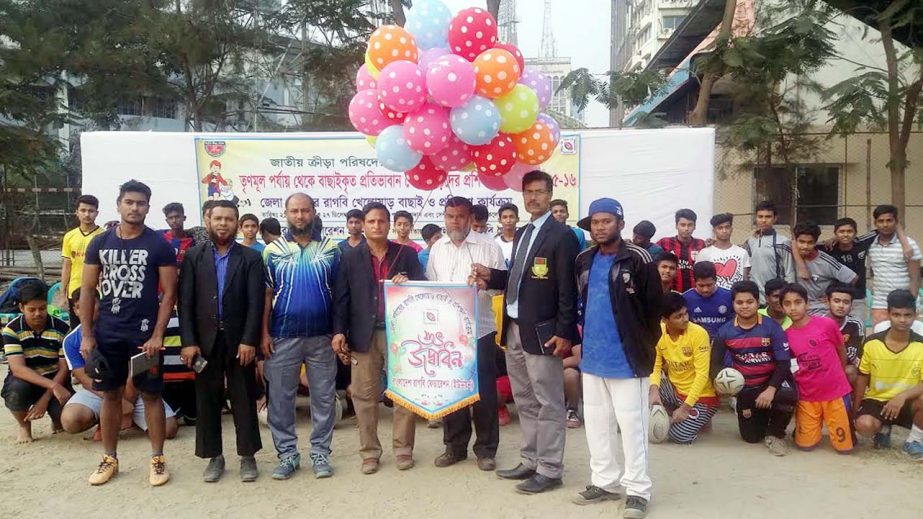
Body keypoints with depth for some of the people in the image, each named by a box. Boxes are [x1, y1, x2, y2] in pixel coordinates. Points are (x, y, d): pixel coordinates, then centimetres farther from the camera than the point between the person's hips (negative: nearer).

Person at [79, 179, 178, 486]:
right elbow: (88, 290, 7)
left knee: (151, 395, 3)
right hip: (107, 333, 3)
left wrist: (157, 335, -13)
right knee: (110, 394, 11)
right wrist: (86, 335, 0)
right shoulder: (100, 243, 5)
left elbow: (169, 293, -6)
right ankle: (109, 458, 24)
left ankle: (157, 459, 13)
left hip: (145, 333, -3)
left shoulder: (159, 245, -4)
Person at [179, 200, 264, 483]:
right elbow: (185, 301, -1)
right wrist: (188, 341, -8)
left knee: (244, 400, 5)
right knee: (207, 400, 8)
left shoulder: (251, 257, 1)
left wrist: (249, 340, -13)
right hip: (205, 340, 1)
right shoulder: (194, 256, 4)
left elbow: (256, 302, -5)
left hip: (239, 340, -1)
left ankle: (247, 456, 17)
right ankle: (214, 457, 21)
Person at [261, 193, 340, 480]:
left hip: (322, 336, 0)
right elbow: (266, 294, 3)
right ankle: (287, 454, 19)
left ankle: (320, 453, 20)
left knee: (323, 397, 7)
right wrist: (264, 334, -3)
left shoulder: (330, 249, 3)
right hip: (283, 336, 0)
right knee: (281, 397, 6)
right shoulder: (273, 250, 3)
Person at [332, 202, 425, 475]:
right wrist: (339, 331, -8)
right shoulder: (351, 258, 7)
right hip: (364, 335, 0)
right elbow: (341, 297, 2)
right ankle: (369, 452, 16)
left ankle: (403, 449, 16)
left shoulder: (406, 254, 7)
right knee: (364, 395, 5)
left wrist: (408, 283, -17)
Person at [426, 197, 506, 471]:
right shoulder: (437, 248, 10)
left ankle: (486, 448, 16)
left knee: (484, 389, 3)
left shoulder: (489, 246, -3)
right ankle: (455, 445, 24)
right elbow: (430, 284, 15)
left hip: (480, 329, -3)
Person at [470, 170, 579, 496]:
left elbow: (567, 289, -14)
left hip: (541, 331, -8)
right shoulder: (522, 234, 16)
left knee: (548, 403, 2)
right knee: (525, 402, 16)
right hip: (514, 329, 8)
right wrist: (491, 277, 3)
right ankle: (530, 462, 28)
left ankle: (549, 470, 11)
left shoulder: (562, 235, -9)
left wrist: (564, 332, -18)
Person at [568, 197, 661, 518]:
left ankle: (637, 490, 12)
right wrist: (581, 340, 14)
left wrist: (644, 347, -4)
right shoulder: (584, 262, 10)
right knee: (596, 423, 13)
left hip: (627, 358, -6)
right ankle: (604, 482, 26)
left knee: (631, 424, 1)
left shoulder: (638, 260, -10)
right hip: (592, 357, 7)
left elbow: (653, 307, -8)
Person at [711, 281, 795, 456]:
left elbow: (784, 362, -16)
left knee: (787, 395, -38)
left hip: (772, 380, -2)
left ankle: (775, 434, -6)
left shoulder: (772, 327, -14)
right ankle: (762, 415, 42)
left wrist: (771, 389, -29)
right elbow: (716, 363, -2)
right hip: (746, 388, 2)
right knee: (751, 437, 5)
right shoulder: (725, 332, -7)